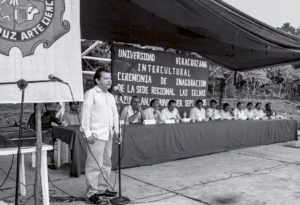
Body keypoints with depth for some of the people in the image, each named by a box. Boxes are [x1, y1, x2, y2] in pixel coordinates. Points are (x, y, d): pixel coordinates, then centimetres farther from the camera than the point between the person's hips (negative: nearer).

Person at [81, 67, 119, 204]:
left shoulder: (110, 96, 17)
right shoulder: (91, 93, -5)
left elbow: (115, 114, 20)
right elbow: (86, 114, -10)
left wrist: (116, 130, 10)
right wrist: (88, 133, -15)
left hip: (108, 135, 8)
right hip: (96, 135, -8)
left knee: (106, 163, 14)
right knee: (94, 164, -4)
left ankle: (102, 188, 26)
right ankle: (92, 192, 6)